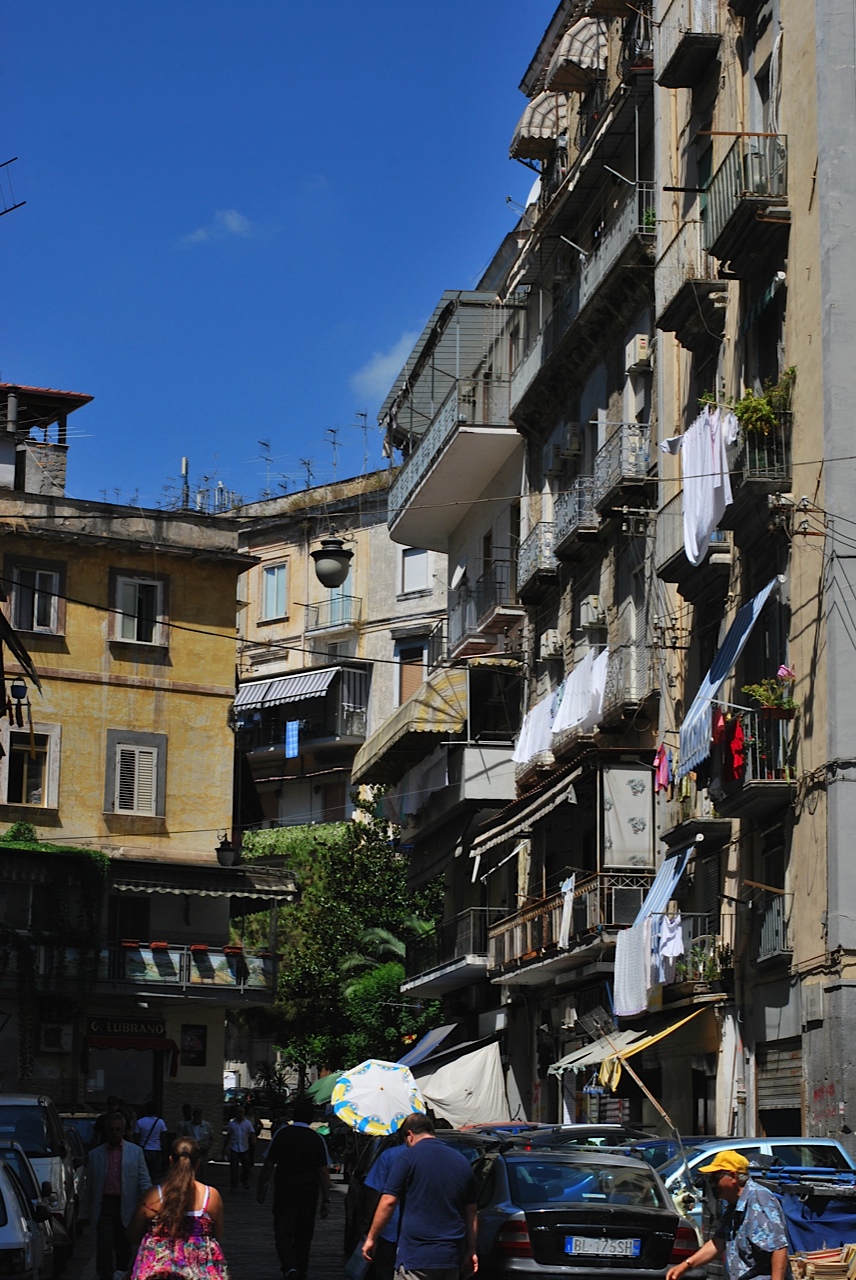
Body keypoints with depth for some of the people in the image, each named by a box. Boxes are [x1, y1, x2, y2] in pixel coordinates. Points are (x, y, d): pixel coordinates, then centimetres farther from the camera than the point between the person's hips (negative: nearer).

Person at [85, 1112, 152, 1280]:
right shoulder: (95, 1154, 7)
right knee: (104, 1249, -8)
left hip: (126, 1207, 1)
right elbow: (90, 1185, 10)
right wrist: (88, 1212, 8)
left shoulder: (135, 1151, 6)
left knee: (124, 1249, 11)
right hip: (104, 1207, -1)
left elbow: (144, 1180, 2)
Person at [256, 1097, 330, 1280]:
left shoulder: (281, 1134, -3)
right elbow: (324, 1171, -2)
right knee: (303, 1236, 15)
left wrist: (261, 1189, 10)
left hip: (284, 1193, -2)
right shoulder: (318, 1140, -1)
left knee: (283, 1233, -3)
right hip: (309, 1195, 2)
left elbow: (268, 1165, -1)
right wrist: (326, 1199, 4)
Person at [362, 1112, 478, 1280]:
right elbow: (471, 1211, 15)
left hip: (416, 1255, -6)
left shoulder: (407, 1158, -4)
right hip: (451, 1256, 6)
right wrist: (471, 1251, 19)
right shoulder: (462, 1162, 13)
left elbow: (388, 1202, -8)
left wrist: (371, 1238, 2)